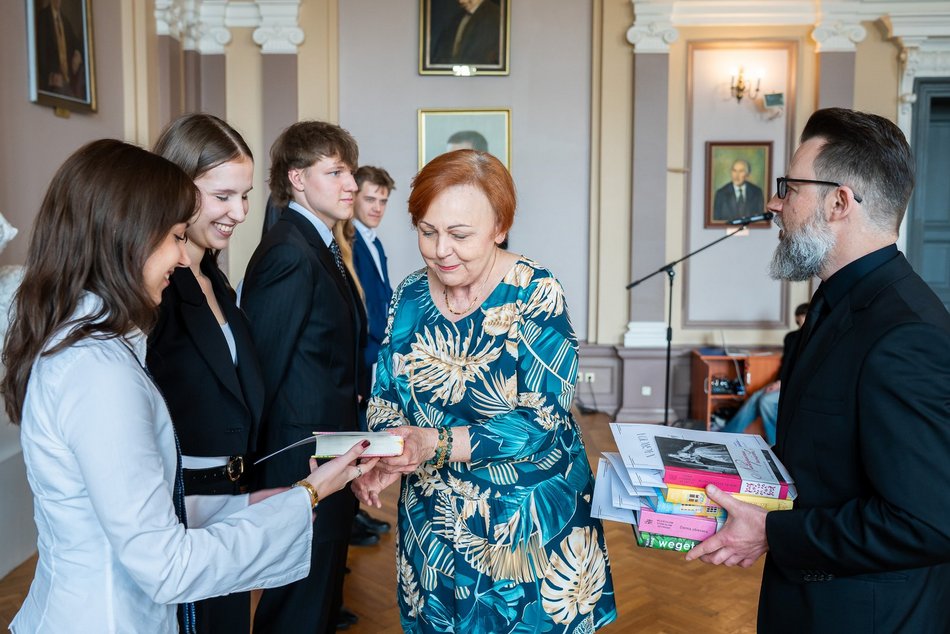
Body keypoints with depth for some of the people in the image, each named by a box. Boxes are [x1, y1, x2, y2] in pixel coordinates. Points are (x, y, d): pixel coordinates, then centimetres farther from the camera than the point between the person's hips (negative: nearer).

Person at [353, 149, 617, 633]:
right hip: (433, 520, 4)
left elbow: (540, 420, -21)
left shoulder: (536, 293, -16)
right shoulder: (410, 294, -2)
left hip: (529, 519, -4)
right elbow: (385, 394, 2)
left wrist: (436, 444, -30)